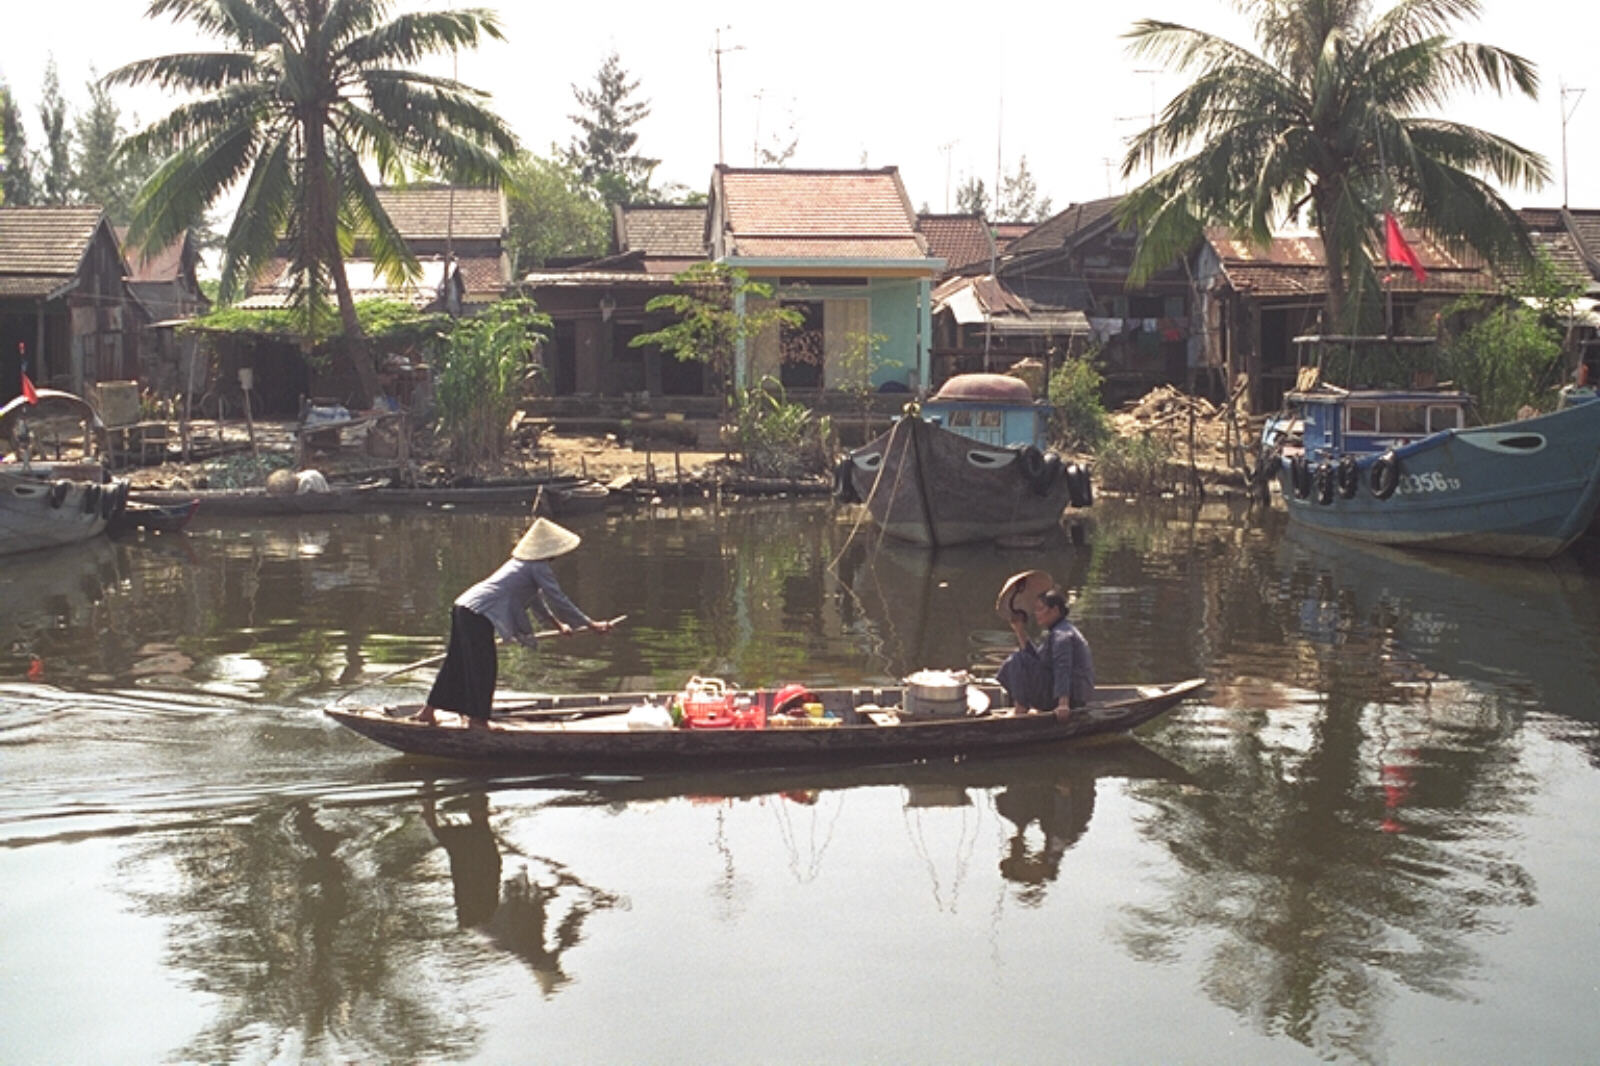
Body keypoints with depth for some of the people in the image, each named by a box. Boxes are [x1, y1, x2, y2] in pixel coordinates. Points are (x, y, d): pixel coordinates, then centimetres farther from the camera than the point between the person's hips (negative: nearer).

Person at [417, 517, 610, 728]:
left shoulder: (523, 561, 23)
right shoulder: (539, 568, -7)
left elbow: (535, 599, 34)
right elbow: (558, 600, -8)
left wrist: (558, 623, 38)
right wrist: (591, 624, -2)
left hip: (463, 608, 10)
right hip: (478, 614, -10)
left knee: (457, 663, 17)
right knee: (485, 667, 0)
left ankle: (428, 711, 23)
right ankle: (478, 718, 8)